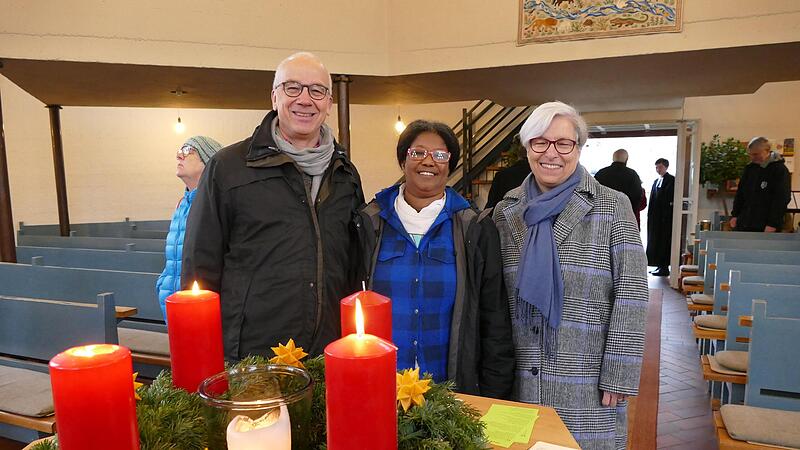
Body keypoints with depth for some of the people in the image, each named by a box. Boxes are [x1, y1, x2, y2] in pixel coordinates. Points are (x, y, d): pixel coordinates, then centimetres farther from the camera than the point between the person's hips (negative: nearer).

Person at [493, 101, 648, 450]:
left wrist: (619, 376, -11)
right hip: (520, 378, 3)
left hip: (588, 385, -2)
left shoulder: (612, 207, -5)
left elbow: (630, 295, -8)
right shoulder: (506, 211, 4)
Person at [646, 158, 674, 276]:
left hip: (665, 217, -8)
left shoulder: (671, 180, -7)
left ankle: (664, 267, 0)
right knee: (655, 241, 10)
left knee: (664, 242, -5)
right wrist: (650, 215, 11)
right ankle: (660, 266, 19)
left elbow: (671, 200, -14)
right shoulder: (656, 181, 18)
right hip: (655, 217, 8)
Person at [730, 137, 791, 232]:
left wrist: (773, 224, -19)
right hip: (743, 224, 6)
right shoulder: (749, 168, 11)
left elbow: (781, 199, -14)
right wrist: (735, 215, 10)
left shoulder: (780, 170, -8)